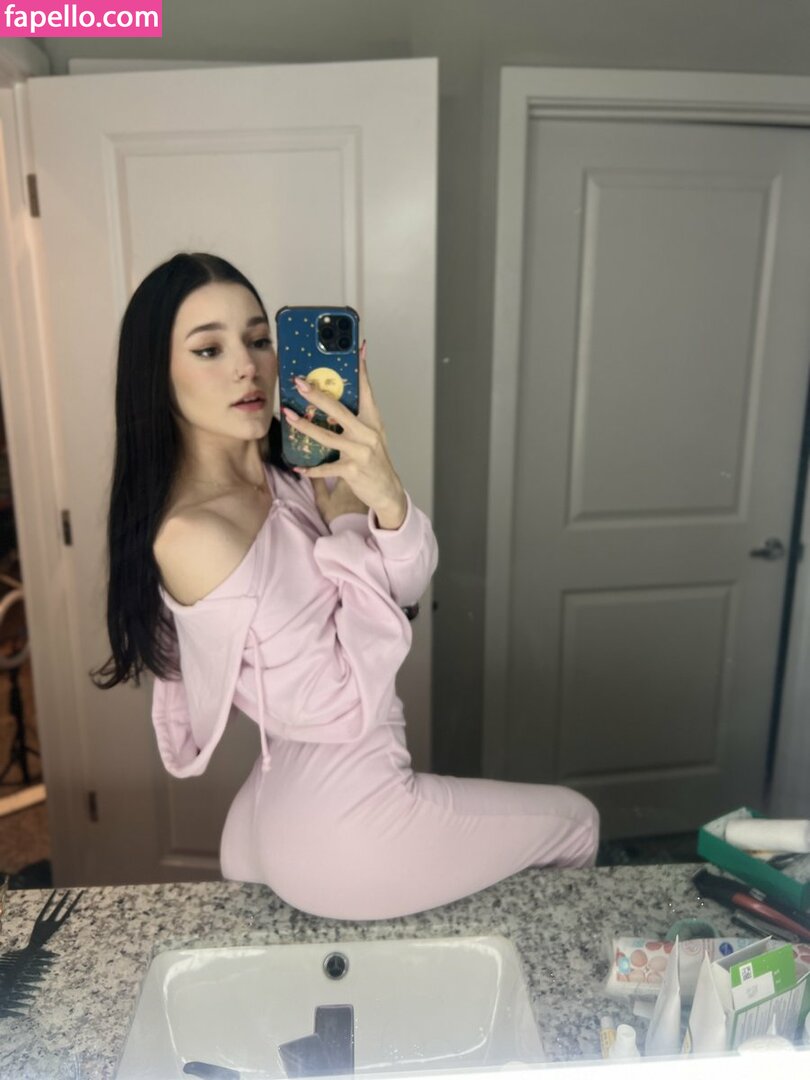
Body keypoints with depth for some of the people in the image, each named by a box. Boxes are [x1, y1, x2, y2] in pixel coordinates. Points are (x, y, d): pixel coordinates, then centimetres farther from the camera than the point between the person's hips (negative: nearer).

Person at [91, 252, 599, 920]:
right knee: (577, 821, 16)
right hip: (344, 824, -6)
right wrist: (350, 520, -19)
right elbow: (339, 707, -22)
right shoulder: (191, 535, -25)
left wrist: (387, 498, -28)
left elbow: (407, 585, -8)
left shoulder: (286, 473, -2)